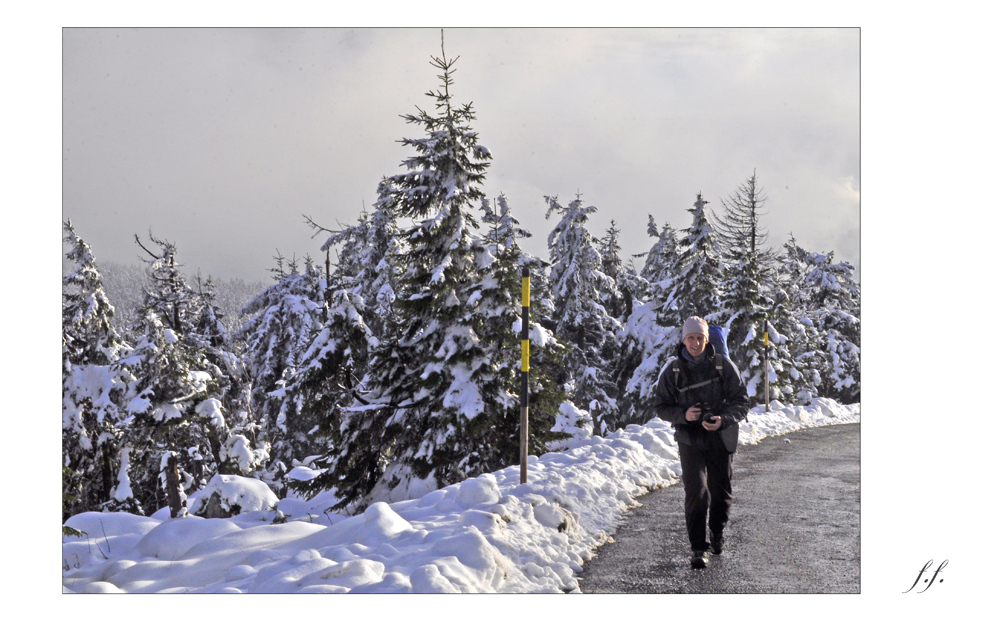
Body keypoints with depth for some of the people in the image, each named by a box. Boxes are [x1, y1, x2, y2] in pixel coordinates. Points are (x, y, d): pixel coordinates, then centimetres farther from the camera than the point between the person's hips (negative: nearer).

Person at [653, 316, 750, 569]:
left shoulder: (724, 366, -3)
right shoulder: (673, 371, -1)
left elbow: (742, 402, -2)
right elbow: (661, 407, 4)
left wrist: (723, 420, -20)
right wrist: (682, 415, -16)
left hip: (721, 439, 1)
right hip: (690, 440, -1)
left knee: (721, 492, 12)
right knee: (696, 492, -13)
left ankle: (717, 531, 41)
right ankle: (698, 548, -6)